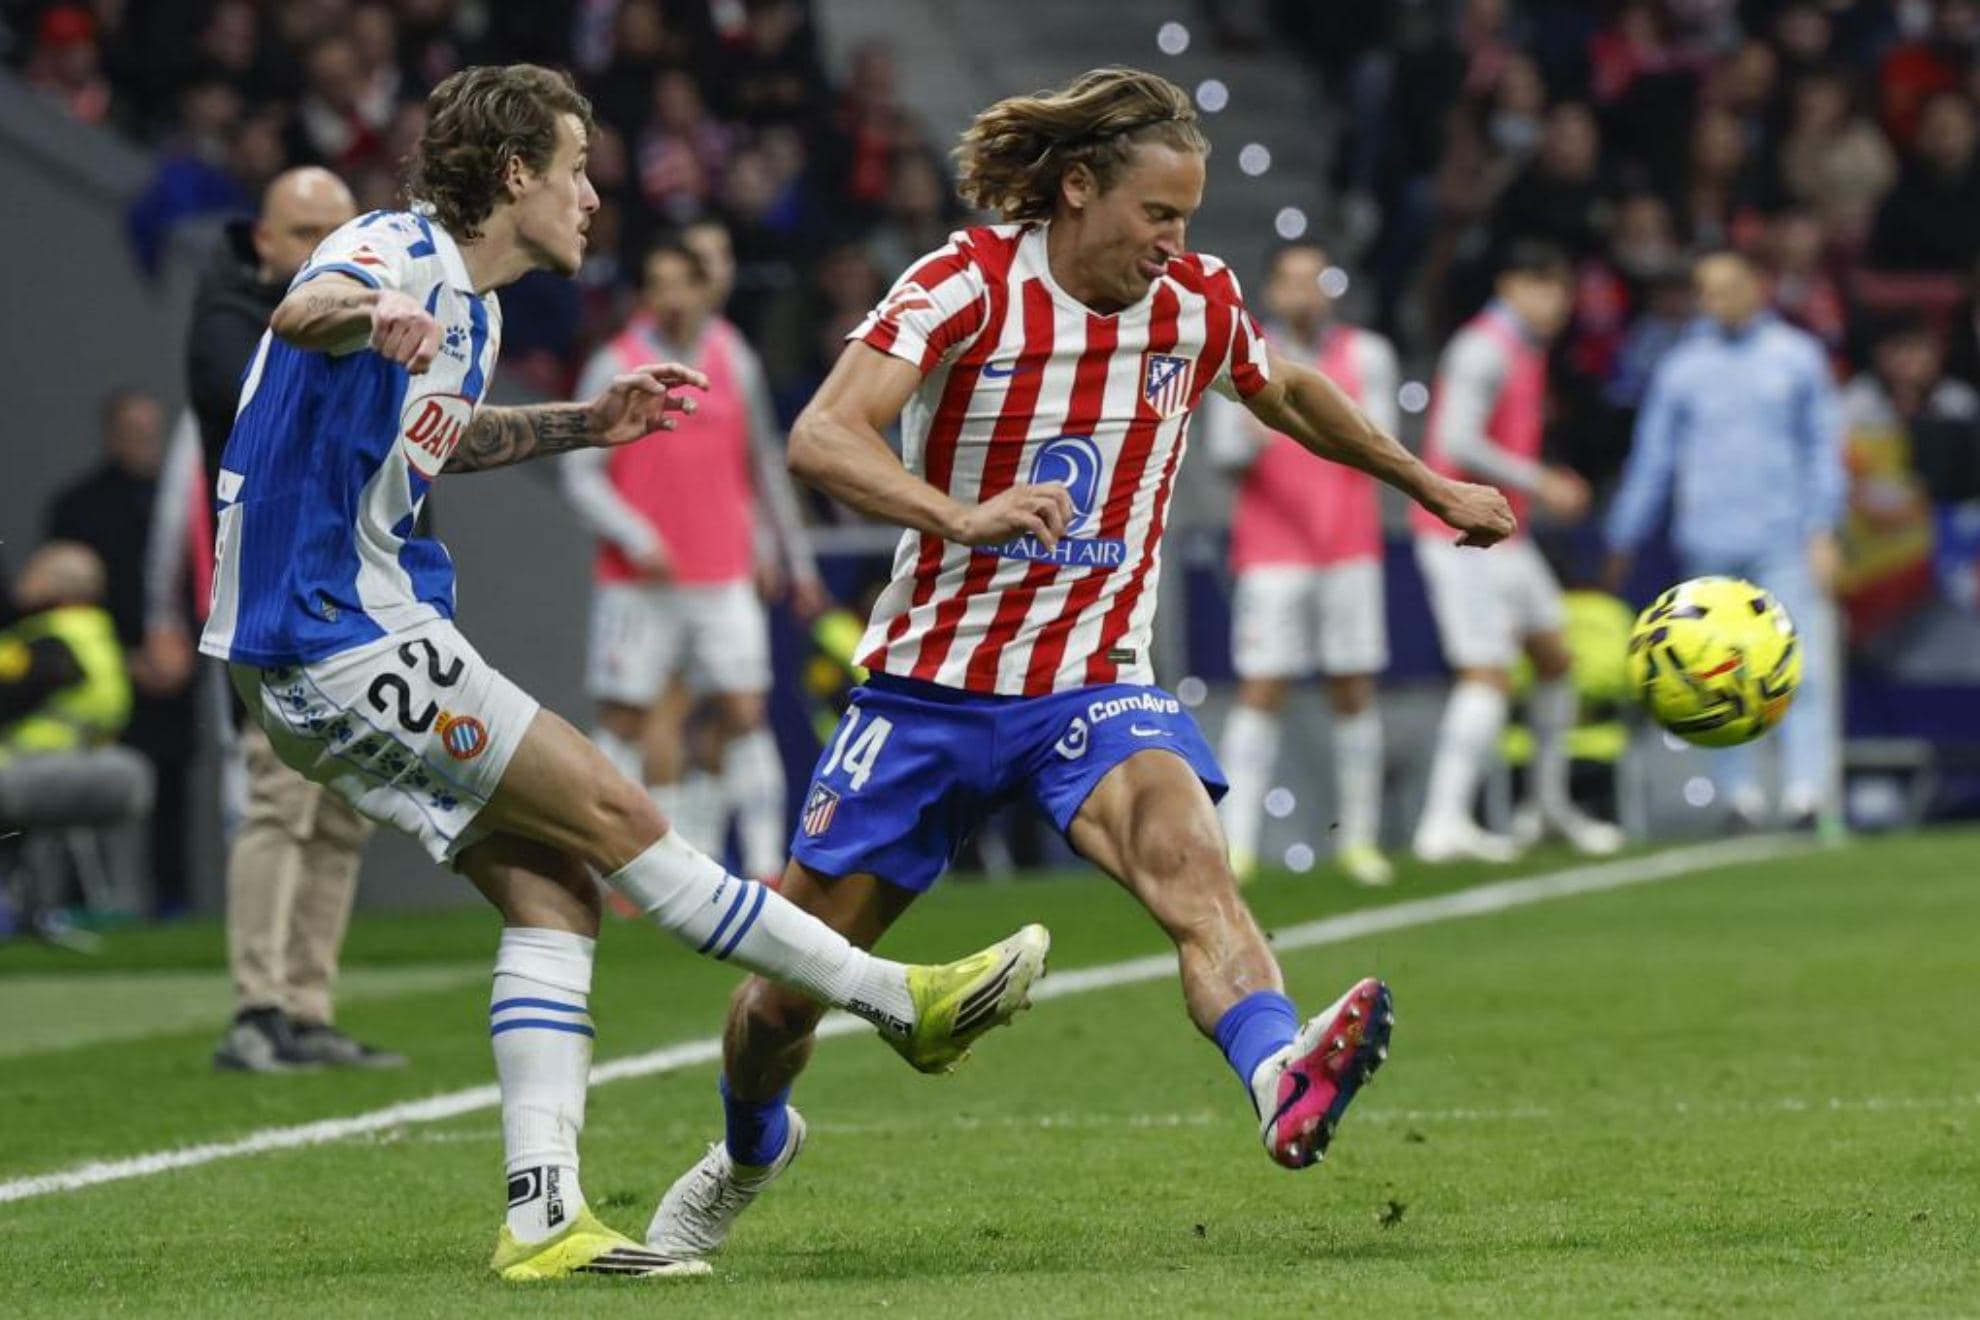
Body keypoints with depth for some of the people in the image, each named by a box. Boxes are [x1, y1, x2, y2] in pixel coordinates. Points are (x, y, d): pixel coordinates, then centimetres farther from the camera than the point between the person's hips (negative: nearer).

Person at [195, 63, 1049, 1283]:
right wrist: (365, 317, -62)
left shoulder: (471, 309, 16)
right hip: (341, 639, -10)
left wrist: (585, 426, 26)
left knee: (551, 891, 1)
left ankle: (543, 1216, -6)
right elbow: (301, 312, -38)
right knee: (615, 818, -8)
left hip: (353, 645, 10)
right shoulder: (403, 253, -14)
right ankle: (902, 1001, -4)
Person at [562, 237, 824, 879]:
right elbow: (580, 475, -5)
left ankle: (764, 867, -4)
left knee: (745, 713, -6)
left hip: (725, 578, 2)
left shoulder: (732, 360, 8)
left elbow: (765, 465, 16)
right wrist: (636, 539, -18)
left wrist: (795, 560, 17)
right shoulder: (615, 367, -2)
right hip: (639, 579, -2)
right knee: (625, 718, 0)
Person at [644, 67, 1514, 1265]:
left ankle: (1285, 1083, -58)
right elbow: (822, 438, -28)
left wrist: (1434, 489, 30)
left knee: (1187, 851, -32)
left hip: (1093, 681, 1)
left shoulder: (1199, 303, -2)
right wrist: (960, 515, -45)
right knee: (790, 979, 8)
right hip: (932, 681, -1)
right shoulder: (969, 288, -15)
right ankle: (749, 1152, 41)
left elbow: (1290, 394, 23)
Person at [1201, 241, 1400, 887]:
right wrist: (1254, 438, -28)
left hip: (1350, 550, 2)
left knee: (1354, 691, 3)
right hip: (1273, 552, -2)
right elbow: (1226, 447, -5)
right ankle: (1236, 844, -13)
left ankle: (1359, 839, 9)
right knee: (1261, 690, -9)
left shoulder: (1365, 355, 8)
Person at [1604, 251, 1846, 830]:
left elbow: (1823, 448, 9)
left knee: (1800, 668, -12)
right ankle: (1741, 794, 6)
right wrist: (1623, 541, 13)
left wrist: (1823, 531, 1)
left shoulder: (1797, 357, 7)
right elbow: (1651, 457, 13)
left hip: (1784, 542, -1)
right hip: (1710, 544, 1)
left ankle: (1806, 788, -13)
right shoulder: (1682, 367, 8)